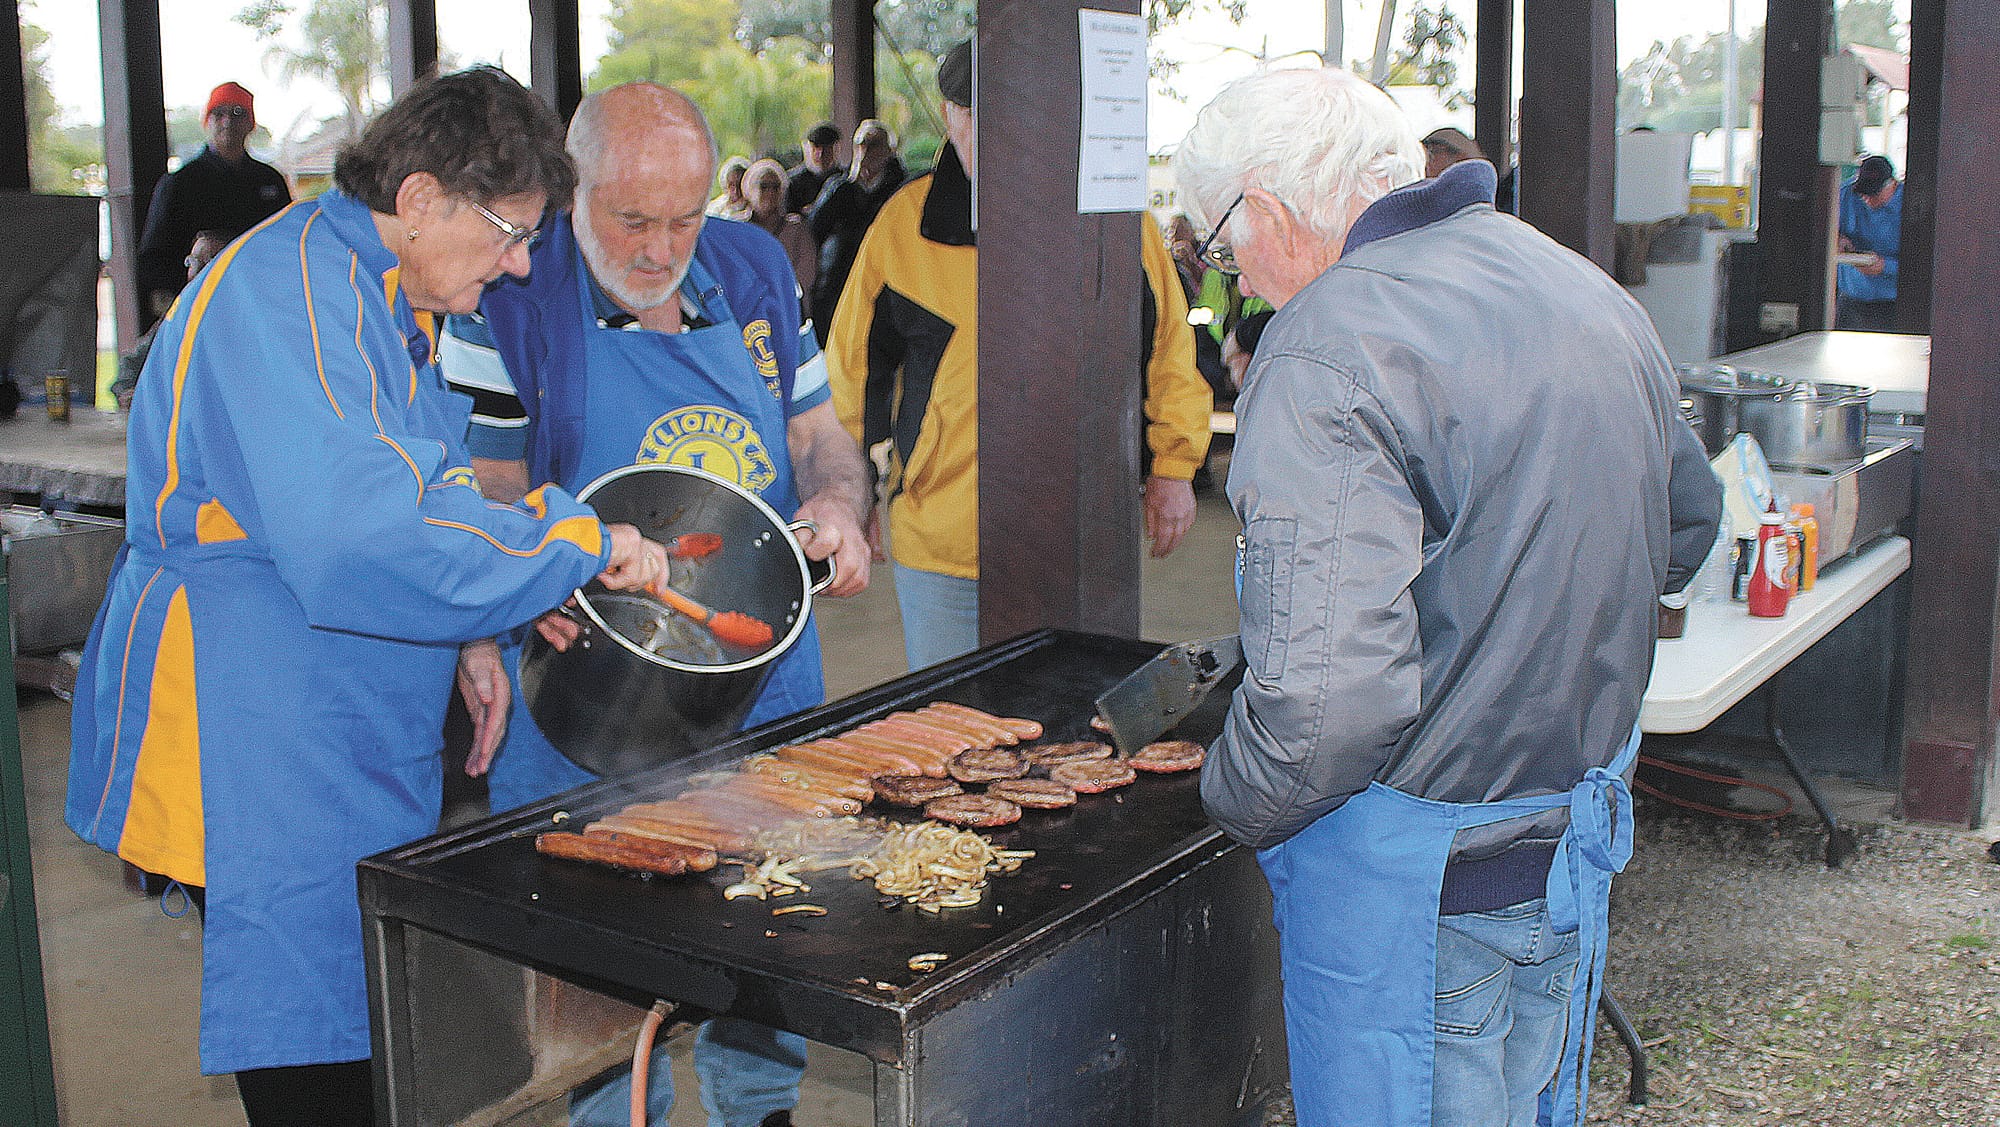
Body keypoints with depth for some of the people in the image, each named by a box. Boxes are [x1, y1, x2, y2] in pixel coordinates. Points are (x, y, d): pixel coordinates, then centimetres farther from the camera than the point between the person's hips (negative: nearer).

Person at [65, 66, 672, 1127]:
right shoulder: (290, 290, -20)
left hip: (354, 753, 10)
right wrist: (582, 539, -23)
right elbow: (362, 534, -32)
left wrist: (462, 639, 10)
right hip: (260, 756, -10)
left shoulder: (387, 298, 14)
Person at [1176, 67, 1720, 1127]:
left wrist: (1238, 799, -13)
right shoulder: (1591, 293, 5)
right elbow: (1684, 529, 20)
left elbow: (1331, 697, -32)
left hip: (1416, 871, -8)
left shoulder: (1329, 348, -24)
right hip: (1589, 816, 8)